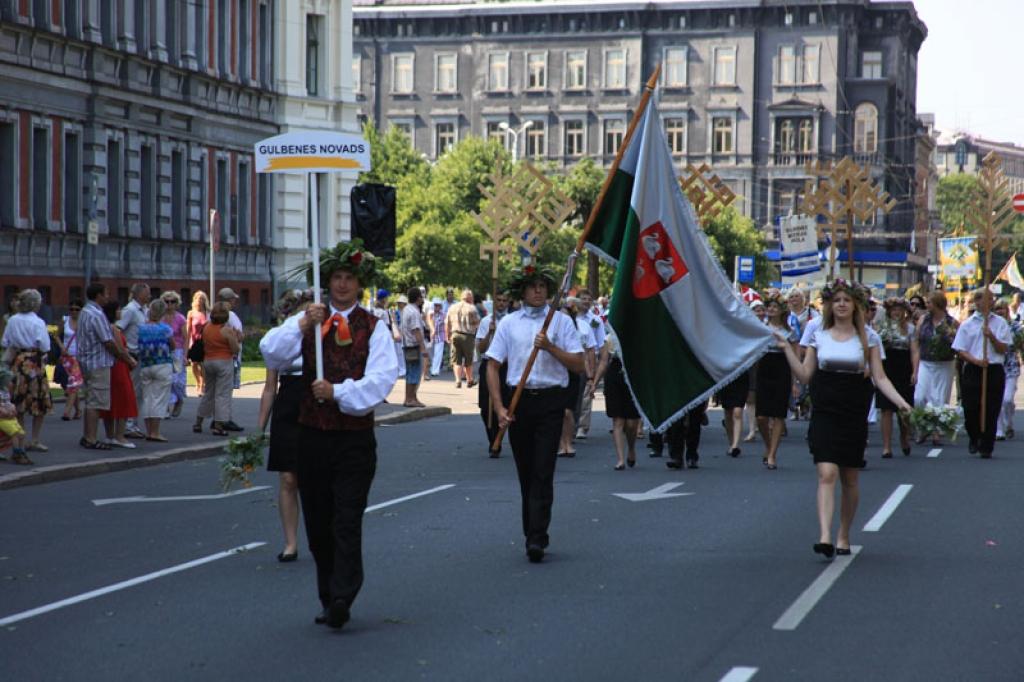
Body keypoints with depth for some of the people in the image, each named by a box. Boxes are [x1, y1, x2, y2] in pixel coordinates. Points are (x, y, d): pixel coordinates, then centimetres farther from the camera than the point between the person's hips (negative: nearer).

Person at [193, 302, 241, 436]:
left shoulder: (206, 327, 2)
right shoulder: (227, 330, -14)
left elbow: (204, 344, 13)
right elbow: (235, 350, -12)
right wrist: (237, 339, 4)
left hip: (208, 361, 6)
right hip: (224, 362, -6)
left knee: (209, 393, 18)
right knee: (223, 394, -1)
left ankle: (198, 423, 21)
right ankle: (218, 426, -4)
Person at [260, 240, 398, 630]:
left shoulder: (374, 328, 3)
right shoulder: (306, 321, 9)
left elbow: (382, 378, -9)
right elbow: (272, 354, -6)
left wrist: (339, 392, -21)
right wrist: (301, 328, -21)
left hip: (355, 439, -3)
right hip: (313, 435, 3)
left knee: (347, 521, -10)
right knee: (318, 524, 8)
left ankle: (341, 601, -14)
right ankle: (329, 599, 17)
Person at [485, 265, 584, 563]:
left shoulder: (561, 321, 5)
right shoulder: (509, 323, 8)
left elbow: (578, 365, 2)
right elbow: (493, 366, 6)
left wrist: (550, 347, -13)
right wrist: (499, 407, -3)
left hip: (550, 401, -2)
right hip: (517, 400, 2)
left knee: (543, 471, -10)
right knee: (525, 471, 8)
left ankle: (536, 538, -13)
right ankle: (533, 533, 20)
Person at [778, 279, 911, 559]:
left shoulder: (868, 337, 3)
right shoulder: (819, 336, 5)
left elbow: (880, 377, 1)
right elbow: (805, 375, 5)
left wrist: (899, 400, -14)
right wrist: (787, 348, -3)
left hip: (854, 416, 1)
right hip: (825, 413, -1)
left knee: (849, 480, 9)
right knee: (826, 474, -15)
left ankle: (843, 537, 23)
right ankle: (824, 537, -24)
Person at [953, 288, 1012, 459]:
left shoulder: (1000, 323, 7)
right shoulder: (967, 324, 6)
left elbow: (1004, 349, 3)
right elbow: (961, 351, 3)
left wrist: (992, 337, -14)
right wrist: (976, 361, -14)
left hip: (994, 370, 0)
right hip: (972, 371, 0)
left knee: (991, 411, -2)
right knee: (971, 410, -1)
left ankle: (986, 448, 8)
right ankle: (974, 439, 26)